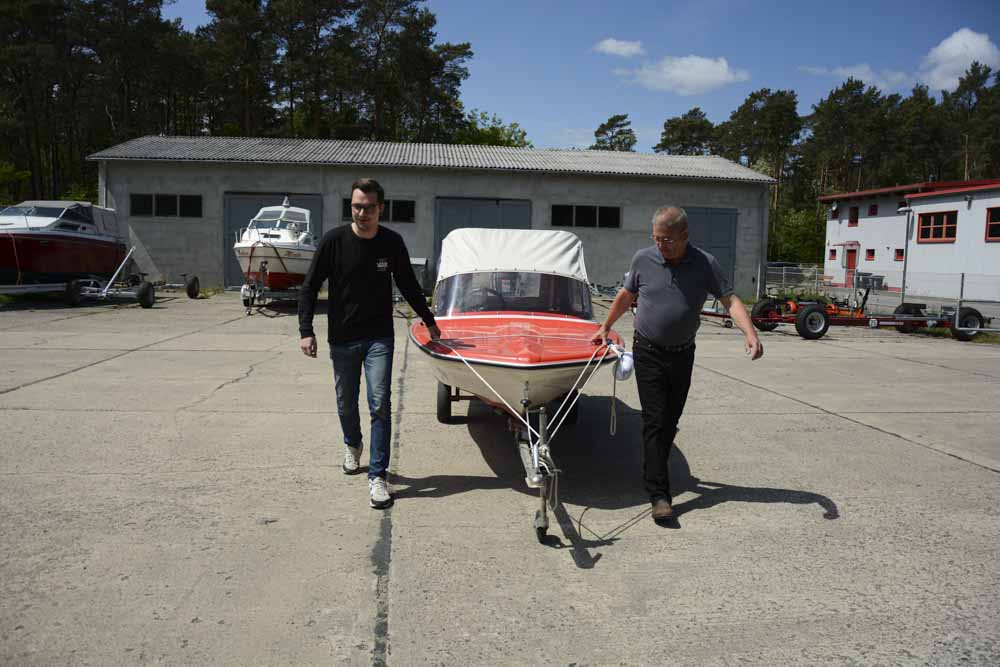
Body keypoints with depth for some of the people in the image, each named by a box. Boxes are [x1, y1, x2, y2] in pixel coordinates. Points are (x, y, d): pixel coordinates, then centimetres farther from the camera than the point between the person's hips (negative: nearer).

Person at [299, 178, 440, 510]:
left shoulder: (392, 242, -3)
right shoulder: (334, 240, -8)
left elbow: (408, 286, 11)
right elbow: (309, 288, -3)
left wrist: (429, 321, 16)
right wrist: (306, 330, -11)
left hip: (379, 337, 0)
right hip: (342, 339, 1)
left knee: (380, 404, -10)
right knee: (346, 404, 13)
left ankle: (377, 477, -3)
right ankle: (352, 446, 44)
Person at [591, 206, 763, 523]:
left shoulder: (705, 264, -7)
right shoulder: (643, 259, -4)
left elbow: (730, 300, -10)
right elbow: (626, 295, 11)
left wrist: (750, 333, -25)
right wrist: (605, 327, 16)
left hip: (682, 354, 2)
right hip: (648, 353, -1)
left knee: (670, 420, 12)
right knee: (655, 421, -8)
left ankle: (654, 470, 33)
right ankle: (659, 495, -8)